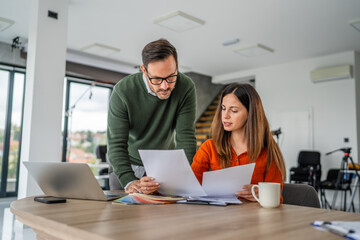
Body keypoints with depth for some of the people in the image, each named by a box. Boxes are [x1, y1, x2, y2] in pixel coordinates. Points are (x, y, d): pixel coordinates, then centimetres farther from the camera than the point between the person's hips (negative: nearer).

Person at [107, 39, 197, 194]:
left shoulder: (185, 88, -17)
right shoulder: (122, 90, -20)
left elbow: (186, 138, -18)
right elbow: (116, 143, -22)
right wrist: (129, 182, -37)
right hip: (127, 165, 0)